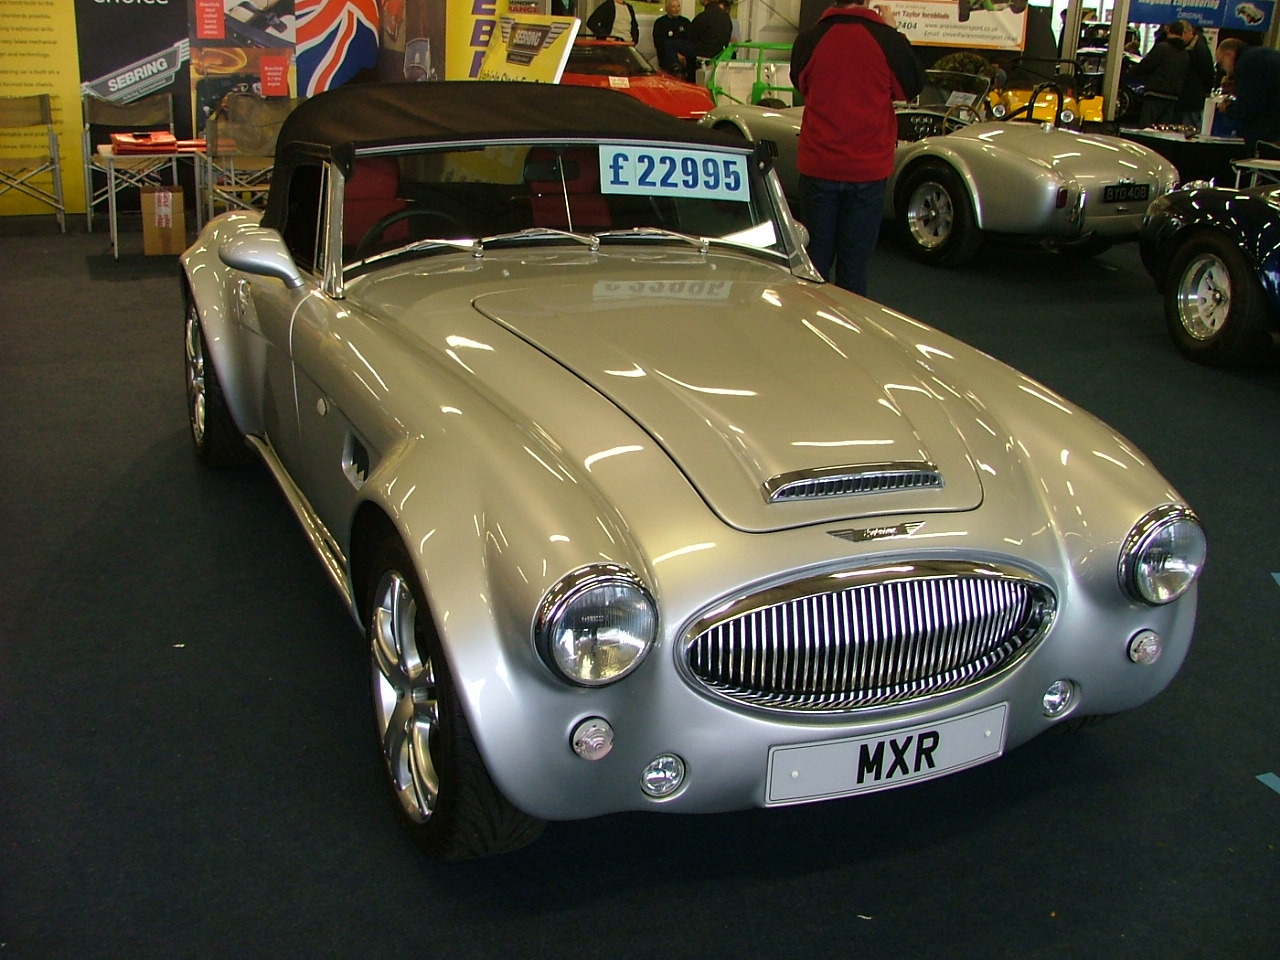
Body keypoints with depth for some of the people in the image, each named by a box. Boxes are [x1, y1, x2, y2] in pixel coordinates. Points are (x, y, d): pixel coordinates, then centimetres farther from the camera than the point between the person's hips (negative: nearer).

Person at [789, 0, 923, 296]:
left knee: (815, 260, 11)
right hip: (869, 169, -1)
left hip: (817, 167, 1)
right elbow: (912, 87, 7)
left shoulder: (808, 40, -8)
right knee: (854, 266, 6)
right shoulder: (888, 41, -11)